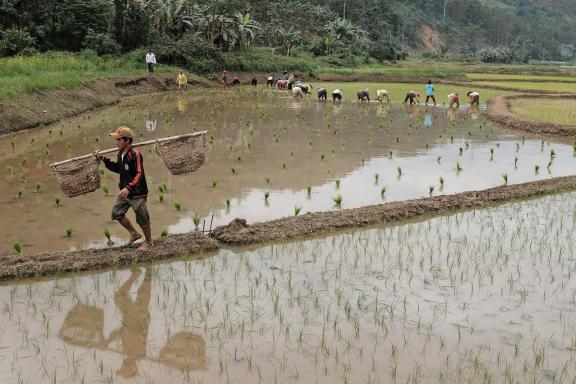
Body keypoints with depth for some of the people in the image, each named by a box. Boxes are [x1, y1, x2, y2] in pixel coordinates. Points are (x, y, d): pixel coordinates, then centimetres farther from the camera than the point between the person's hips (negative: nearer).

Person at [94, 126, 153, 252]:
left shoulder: (135, 155, -23)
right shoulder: (121, 154, 4)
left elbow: (139, 175, -30)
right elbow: (118, 169, 21)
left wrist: (128, 188, -41)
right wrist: (104, 159, 11)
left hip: (137, 194, -9)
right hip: (125, 193, 9)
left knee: (142, 219, 6)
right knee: (117, 213, 15)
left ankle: (148, 242, 28)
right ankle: (134, 234, 33)